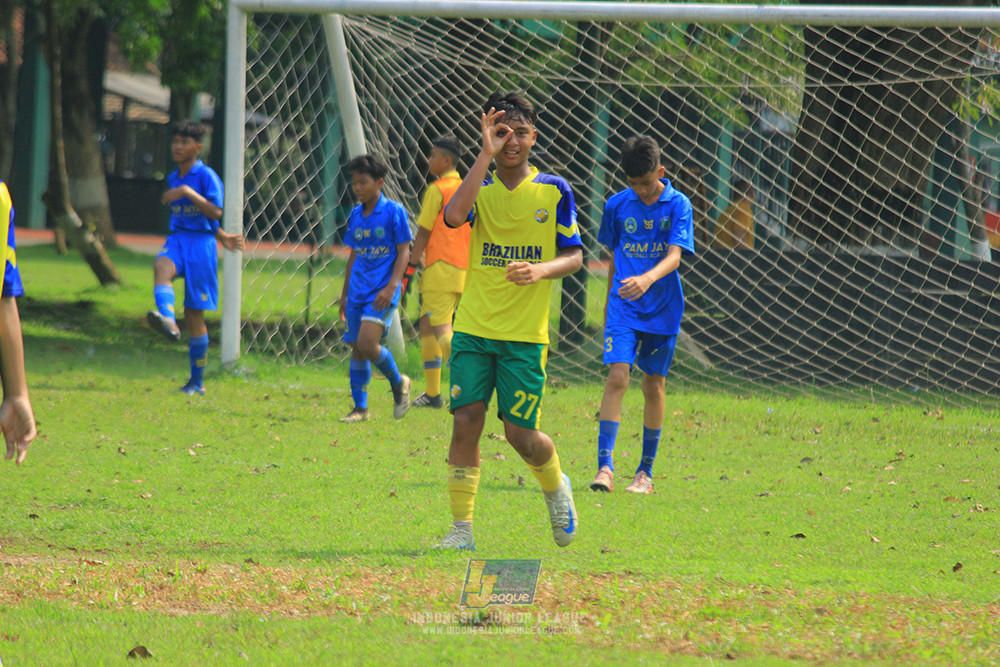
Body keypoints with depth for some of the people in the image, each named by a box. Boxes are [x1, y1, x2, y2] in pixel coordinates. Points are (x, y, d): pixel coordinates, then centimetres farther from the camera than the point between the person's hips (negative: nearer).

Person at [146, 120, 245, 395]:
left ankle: (197, 381, 8)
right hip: (177, 239, 5)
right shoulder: (174, 179, 15)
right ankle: (168, 321, -57)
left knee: (195, 315, -1)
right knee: (161, 266, -33)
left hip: (200, 243, -5)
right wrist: (222, 236, 21)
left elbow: (215, 212, -16)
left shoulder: (206, 176, -6)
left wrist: (188, 192, -23)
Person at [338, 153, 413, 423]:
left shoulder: (394, 211, -6)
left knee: (367, 343, -20)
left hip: (382, 293, -6)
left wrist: (391, 287, -16)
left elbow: (403, 252, -7)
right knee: (357, 349, 5)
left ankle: (398, 383, 5)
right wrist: (345, 293, 20)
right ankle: (360, 408, 13)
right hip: (358, 291, 6)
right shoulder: (356, 215, 11)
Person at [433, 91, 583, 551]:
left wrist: (542, 271, -16)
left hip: (525, 335, -1)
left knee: (521, 434, -2)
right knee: (466, 421, -9)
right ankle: (462, 528, -2)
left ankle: (556, 487, 30)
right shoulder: (481, 186, 4)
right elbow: (454, 216, -19)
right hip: (473, 328, 1)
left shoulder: (554, 191, 3)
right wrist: (487, 155, -19)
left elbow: (574, 256, 5)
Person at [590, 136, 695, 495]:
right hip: (624, 307, 1)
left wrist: (648, 279, -35)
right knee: (617, 377, -14)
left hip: (662, 310, -1)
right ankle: (605, 466, -18)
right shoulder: (617, 205, 3)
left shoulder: (678, 205, -6)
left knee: (654, 386, 6)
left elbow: (674, 256, -16)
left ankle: (645, 472, 17)